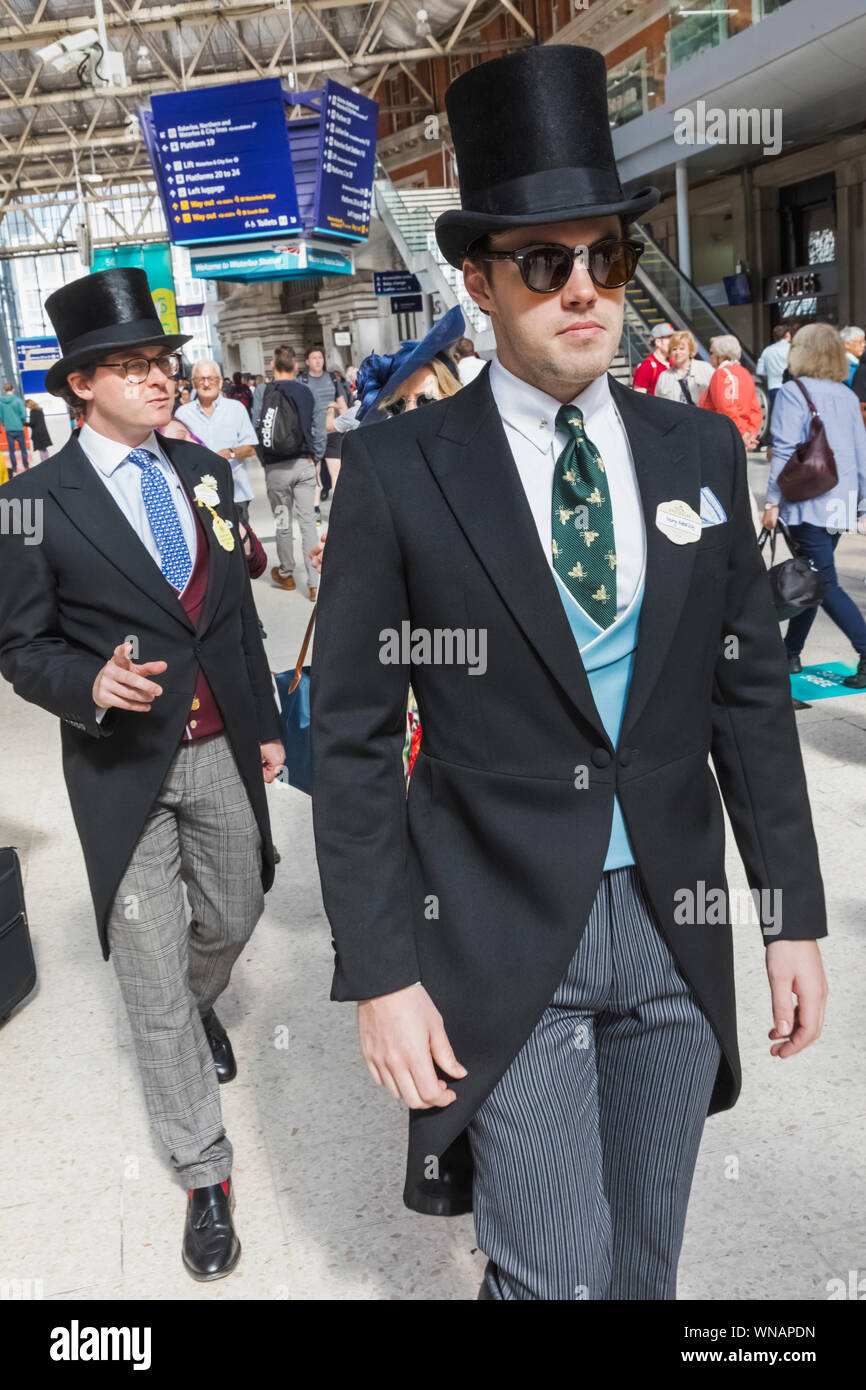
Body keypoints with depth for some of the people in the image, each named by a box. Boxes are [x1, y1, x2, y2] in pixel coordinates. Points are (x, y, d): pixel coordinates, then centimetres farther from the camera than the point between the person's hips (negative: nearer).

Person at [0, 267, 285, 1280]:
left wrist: (265, 723, 13)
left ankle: (200, 1009, 57)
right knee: (153, 980, 4)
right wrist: (90, 685, -26)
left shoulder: (203, 472, 5)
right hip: (124, 768, -4)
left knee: (233, 918, 20)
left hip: (222, 751, 5)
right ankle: (204, 1172, 22)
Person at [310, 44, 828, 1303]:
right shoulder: (399, 470, -9)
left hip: (677, 927, 4)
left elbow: (752, 693, 5)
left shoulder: (703, 451, 2)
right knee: (557, 1276, 4)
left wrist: (795, 915, 5)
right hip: (501, 939, -3)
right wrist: (379, 972, -9)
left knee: (644, 1264, 19)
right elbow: (353, 738, -8)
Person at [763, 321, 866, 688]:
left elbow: (785, 450, -13)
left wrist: (773, 500, -10)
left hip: (808, 502, -7)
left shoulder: (793, 392, -6)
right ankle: (791, 652, 26)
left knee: (825, 583, -7)